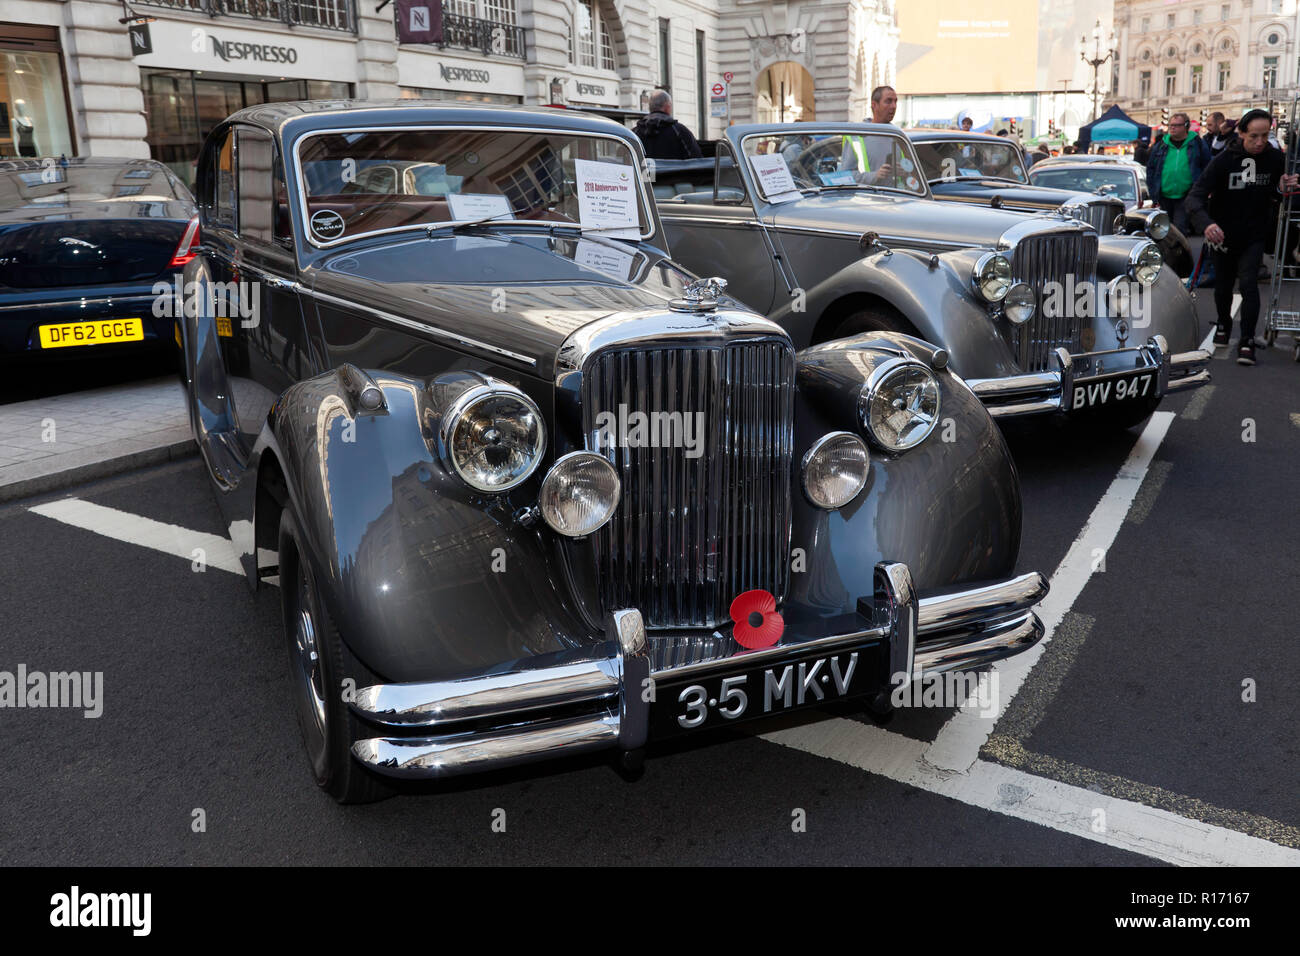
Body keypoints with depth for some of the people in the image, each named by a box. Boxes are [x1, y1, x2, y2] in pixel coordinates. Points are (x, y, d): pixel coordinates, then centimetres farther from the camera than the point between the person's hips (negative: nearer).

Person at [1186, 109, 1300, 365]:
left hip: (1254, 237, 0)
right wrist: (1206, 223, -45)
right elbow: (1195, 197, -26)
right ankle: (1224, 325, 43)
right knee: (1223, 285, 15)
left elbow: (1274, 197, 6)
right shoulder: (1223, 160, -16)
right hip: (1222, 235, 0)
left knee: (1248, 284, -14)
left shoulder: (1275, 158, -8)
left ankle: (1247, 341, -7)